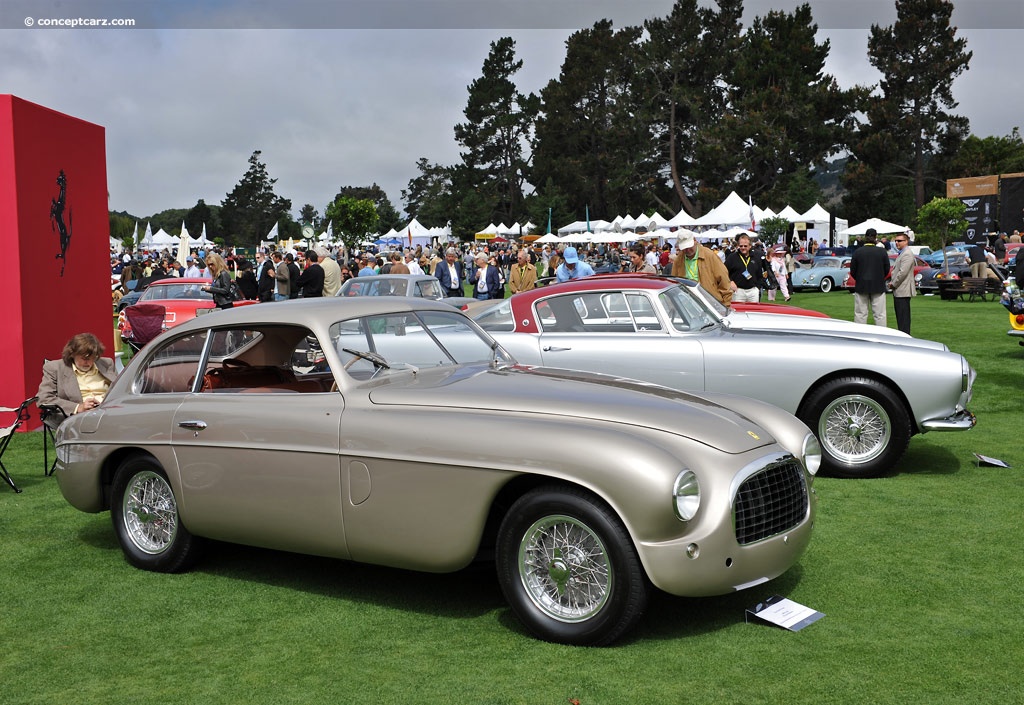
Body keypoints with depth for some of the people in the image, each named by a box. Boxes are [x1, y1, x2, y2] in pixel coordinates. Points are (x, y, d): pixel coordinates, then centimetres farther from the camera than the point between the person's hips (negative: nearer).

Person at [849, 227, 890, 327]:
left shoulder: (858, 252, -6)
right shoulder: (882, 251, -5)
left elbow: (852, 271, -3)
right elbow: (887, 269, 1)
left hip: (861, 286, 0)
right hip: (878, 287, 0)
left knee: (860, 314, 5)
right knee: (880, 314, 4)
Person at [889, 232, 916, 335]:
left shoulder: (907, 254, -13)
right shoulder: (901, 254, 21)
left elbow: (903, 272, -20)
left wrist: (893, 283, -11)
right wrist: (892, 281, 12)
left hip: (903, 291, -11)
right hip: (898, 291, 11)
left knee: (903, 317, -9)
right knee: (899, 316, 13)